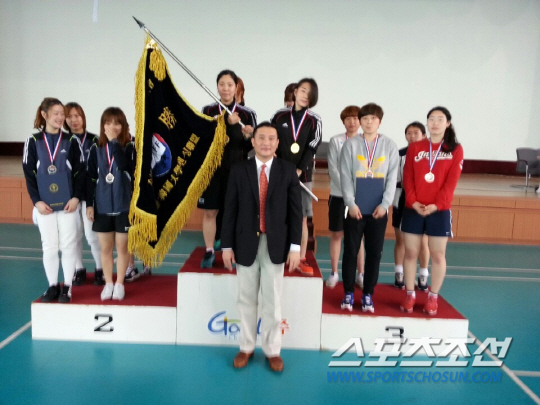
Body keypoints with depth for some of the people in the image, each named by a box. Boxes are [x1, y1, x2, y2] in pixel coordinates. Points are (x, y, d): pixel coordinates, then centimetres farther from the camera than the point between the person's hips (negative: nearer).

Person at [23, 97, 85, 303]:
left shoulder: (71, 141, 2)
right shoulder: (33, 141, 3)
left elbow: (80, 172, 1)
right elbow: (28, 173, 2)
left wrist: (76, 197, -9)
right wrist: (36, 200, -6)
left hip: (68, 203, 0)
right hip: (44, 204, 1)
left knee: (68, 245, 3)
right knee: (49, 246, 7)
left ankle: (67, 287, 14)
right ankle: (52, 286, 19)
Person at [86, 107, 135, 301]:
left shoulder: (129, 147, -4)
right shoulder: (96, 148, 3)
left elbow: (123, 166, -24)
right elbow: (90, 178, 5)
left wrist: (114, 141, -20)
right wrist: (89, 203, 1)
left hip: (124, 206, -2)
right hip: (102, 207, 2)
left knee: (122, 246, 8)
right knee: (105, 248, 10)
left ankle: (119, 284, 21)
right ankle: (108, 283, 24)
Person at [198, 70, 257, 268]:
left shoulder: (247, 114, 2)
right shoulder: (208, 111, 4)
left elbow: (253, 145, 4)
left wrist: (248, 137, -18)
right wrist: (227, 124, -20)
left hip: (236, 170, 0)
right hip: (211, 168, 1)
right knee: (209, 212, 5)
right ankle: (209, 252, 19)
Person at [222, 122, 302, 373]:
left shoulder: (288, 171, -1)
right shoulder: (239, 170, 0)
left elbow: (295, 210, -2)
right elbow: (230, 210, 0)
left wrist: (295, 246, -7)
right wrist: (227, 246, -3)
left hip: (275, 245, -1)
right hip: (246, 244, 1)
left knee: (272, 301, 8)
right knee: (246, 299, 12)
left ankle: (272, 350, 23)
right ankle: (246, 347, 27)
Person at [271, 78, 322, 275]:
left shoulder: (314, 121, 3)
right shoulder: (279, 115, 4)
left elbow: (312, 149, -5)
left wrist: (299, 170, -18)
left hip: (302, 175, 0)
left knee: (301, 219, 2)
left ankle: (301, 259, 11)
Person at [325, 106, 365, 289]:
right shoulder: (335, 141, 0)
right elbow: (333, 169, -6)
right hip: (338, 194, 0)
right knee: (336, 234, 6)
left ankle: (360, 274, 15)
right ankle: (334, 273, 17)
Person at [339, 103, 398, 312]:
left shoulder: (389, 145, 3)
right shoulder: (351, 144, 1)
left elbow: (392, 177, 0)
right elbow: (345, 176, -3)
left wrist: (385, 204, -9)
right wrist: (351, 203, -11)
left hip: (378, 209, 1)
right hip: (355, 208, -1)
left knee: (374, 253, 6)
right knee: (350, 251, 4)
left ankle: (368, 294, 19)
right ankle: (349, 293, 17)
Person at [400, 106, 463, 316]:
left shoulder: (455, 150, 2)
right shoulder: (414, 147, 7)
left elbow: (452, 181, -5)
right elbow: (407, 177, 2)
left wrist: (437, 205, -15)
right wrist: (413, 201, -12)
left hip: (439, 210, -1)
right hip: (413, 209, 2)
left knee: (438, 255, 4)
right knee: (410, 252, 5)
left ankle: (433, 297, 16)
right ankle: (410, 295, 17)